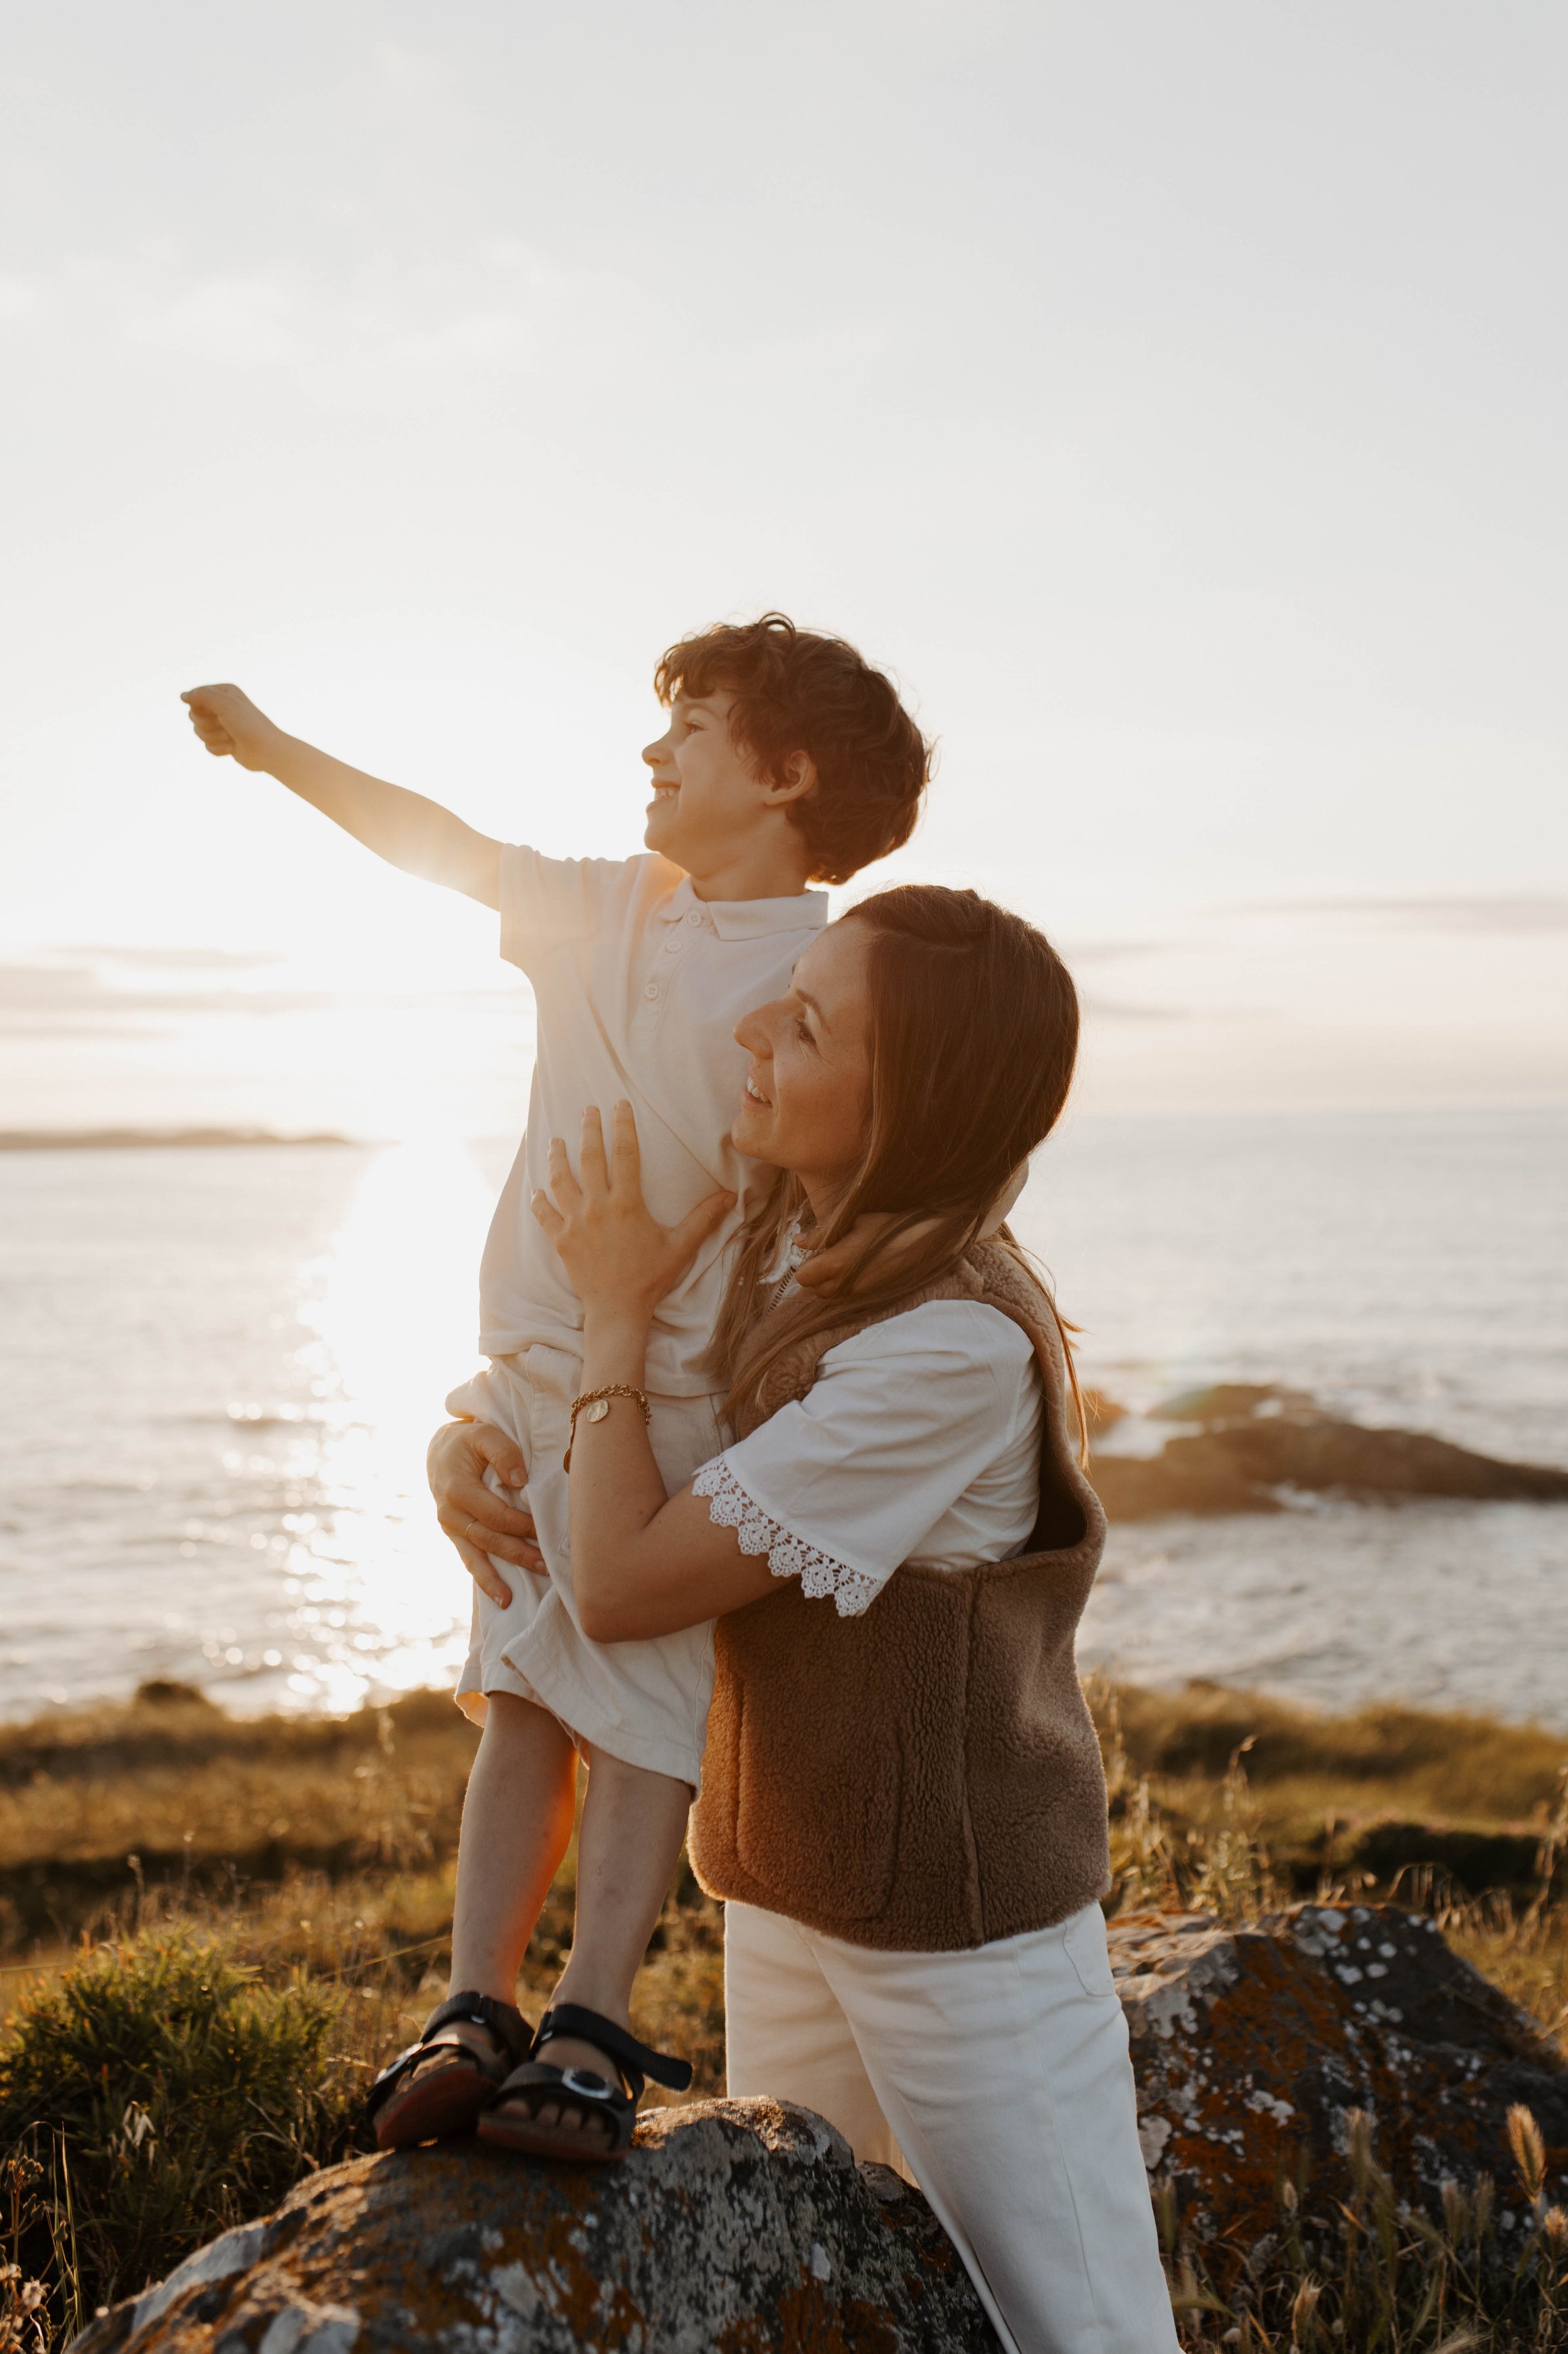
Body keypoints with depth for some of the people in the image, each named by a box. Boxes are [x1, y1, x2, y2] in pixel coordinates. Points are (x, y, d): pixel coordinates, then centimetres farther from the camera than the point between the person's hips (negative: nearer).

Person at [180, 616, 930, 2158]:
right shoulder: (607, 907, 9)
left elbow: (781, 1214, -15)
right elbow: (444, 847, 21)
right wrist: (272, 747, 28)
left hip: (671, 1400, -6)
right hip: (533, 1383, 6)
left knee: (645, 1711, -2)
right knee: (524, 1697, 9)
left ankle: (591, 2032, 2)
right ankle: (475, 2006, 12)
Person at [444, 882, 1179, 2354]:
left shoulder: (954, 1347, -28)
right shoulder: (787, 1233, -3)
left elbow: (625, 1585, -23)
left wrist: (618, 1312, -13)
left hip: (959, 1916, -8)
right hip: (788, 1883, 8)